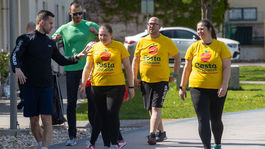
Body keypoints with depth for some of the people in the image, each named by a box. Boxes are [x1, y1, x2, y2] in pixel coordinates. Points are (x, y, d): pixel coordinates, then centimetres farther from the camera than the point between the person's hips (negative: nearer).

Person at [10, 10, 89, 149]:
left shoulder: (50, 42, 16)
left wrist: (77, 57, 13)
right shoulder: (26, 39, 0)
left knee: (47, 120, -10)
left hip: (46, 86, 3)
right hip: (30, 86, -3)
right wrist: (17, 68, -34)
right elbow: (15, 55, -14)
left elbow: (61, 60, 27)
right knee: (34, 121, 4)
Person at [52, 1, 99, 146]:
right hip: (71, 69, 1)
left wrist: (97, 32, -11)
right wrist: (55, 39, -10)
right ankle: (72, 136, 2)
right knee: (71, 103, -1)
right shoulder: (64, 29, 8)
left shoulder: (90, 26, 5)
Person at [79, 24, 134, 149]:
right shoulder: (94, 47, 9)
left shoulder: (119, 46, 3)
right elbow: (87, 67, 13)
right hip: (97, 86, 3)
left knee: (112, 115, -10)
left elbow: (127, 67, 5)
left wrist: (131, 87, 1)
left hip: (116, 86, -3)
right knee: (101, 116, 4)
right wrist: (83, 84, 4)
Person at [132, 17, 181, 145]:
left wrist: (175, 74, 3)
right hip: (145, 81, 4)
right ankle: (161, 132, 25)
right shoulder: (142, 42, 8)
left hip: (161, 80, -4)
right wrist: (134, 79, 8)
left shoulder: (166, 42, -1)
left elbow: (177, 57, 9)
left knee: (156, 108, -14)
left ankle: (152, 135, -19)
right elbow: (135, 61, 14)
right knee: (151, 109, 10)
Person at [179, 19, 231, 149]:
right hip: (198, 89, 1)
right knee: (203, 120, -10)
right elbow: (187, 68, 11)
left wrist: (224, 86, -15)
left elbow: (227, 67, -4)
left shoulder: (221, 46, 0)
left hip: (217, 89, -1)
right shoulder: (194, 47, 6)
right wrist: (182, 87, 9)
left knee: (216, 120, 10)